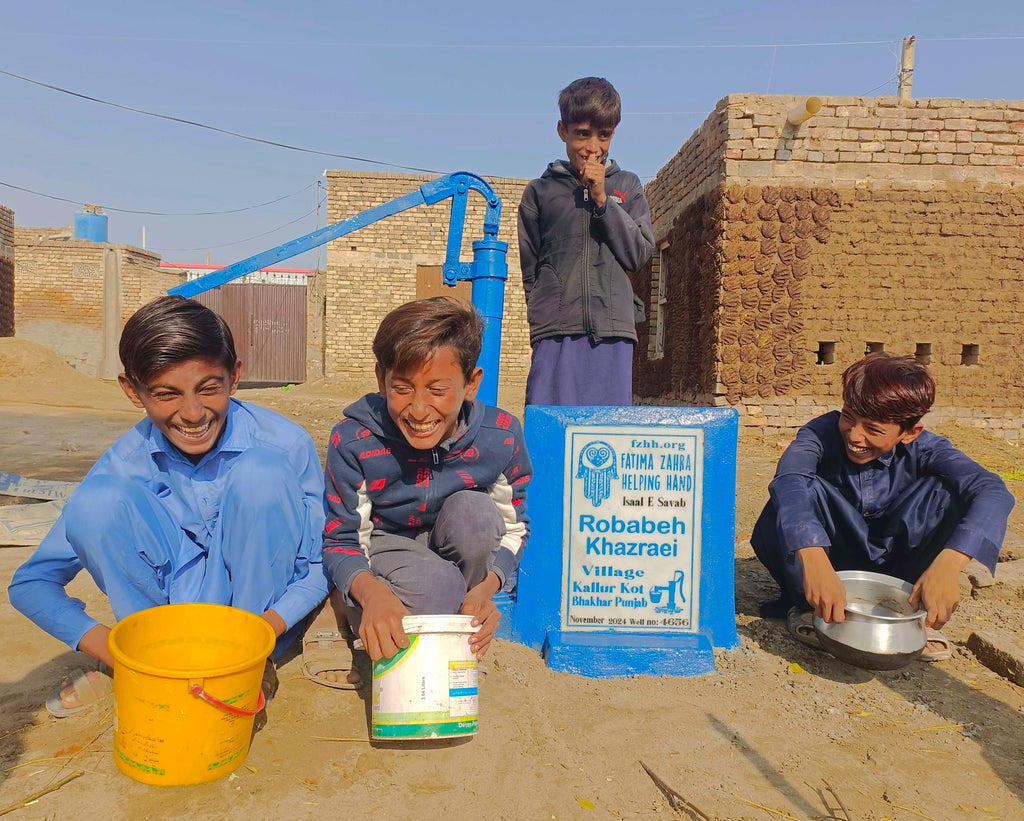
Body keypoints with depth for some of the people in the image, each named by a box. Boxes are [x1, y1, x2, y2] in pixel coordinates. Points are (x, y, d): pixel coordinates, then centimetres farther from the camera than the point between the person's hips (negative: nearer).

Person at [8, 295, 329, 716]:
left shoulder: (285, 444, -19)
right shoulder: (123, 465, -13)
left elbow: (320, 565, -10)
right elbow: (30, 583, -4)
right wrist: (106, 644, -21)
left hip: (261, 609, -1)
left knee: (262, 471, -27)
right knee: (97, 501, -22)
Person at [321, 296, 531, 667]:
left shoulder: (501, 437, -21)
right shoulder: (353, 441, -25)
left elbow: (517, 529, -10)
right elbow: (341, 541, -18)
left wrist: (485, 589, -31)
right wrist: (371, 591, -42)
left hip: (467, 557, 3)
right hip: (384, 548, -2)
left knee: (474, 509, -30)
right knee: (436, 584, -35)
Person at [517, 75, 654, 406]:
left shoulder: (627, 186, 15)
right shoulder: (541, 190, 12)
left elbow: (640, 253, 4)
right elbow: (529, 268, 12)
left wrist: (603, 200, -2)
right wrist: (545, 310, 2)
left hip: (613, 330, 1)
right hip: (555, 330, -1)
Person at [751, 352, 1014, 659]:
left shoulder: (923, 449, -16)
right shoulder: (824, 432, -22)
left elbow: (993, 492, -33)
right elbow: (789, 479, -43)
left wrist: (947, 564, -52)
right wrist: (813, 561, -61)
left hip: (893, 566, 2)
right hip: (834, 561, -1)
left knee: (947, 491, -23)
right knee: (804, 490, -31)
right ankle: (805, 604, -11)